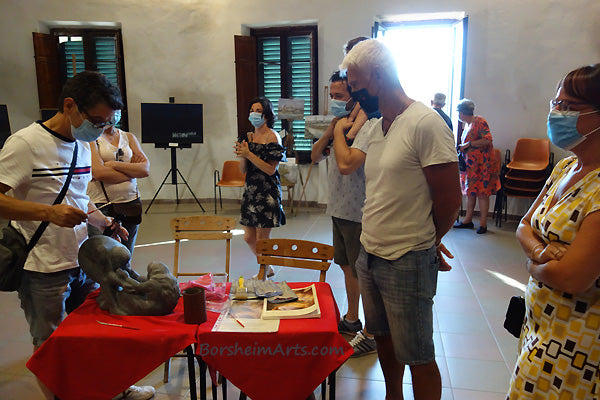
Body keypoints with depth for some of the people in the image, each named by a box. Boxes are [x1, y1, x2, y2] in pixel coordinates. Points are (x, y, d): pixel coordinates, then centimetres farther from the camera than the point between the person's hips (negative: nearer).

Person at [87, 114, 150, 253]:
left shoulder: (129, 137, 13)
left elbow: (145, 169, 1)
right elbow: (99, 173, -14)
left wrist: (115, 164, -10)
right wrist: (132, 171, -5)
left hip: (131, 202, 4)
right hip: (102, 205, -4)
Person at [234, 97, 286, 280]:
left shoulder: (273, 137, -9)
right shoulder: (248, 136, 11)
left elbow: (271, 169, -16)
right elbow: (243, 169, 10)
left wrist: (249, 154, -19)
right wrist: (242, 156, -10)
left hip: (268, 191, -7)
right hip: (251, 189, 7)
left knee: (262, 238, 0)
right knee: (249, 237, 12)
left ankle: (263, 274, 19)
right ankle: (267, 268, 34)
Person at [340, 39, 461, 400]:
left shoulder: (425, 123, -17)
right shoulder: (377, 127, 9)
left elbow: (450, 200, -14)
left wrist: (425, 242, 0)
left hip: (407, 263, -8)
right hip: (369, 255, 8)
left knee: (418, 357, 7)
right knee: (384, 338, 23)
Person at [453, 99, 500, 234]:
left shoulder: (479, 122, -11)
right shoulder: (467, 124, 17)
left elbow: (487, 140, -20)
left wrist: (468, 145, -18)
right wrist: (461, 147, 11)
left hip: (481, 163, -9)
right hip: (470, 164, 9)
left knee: (482, 193, -5)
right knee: (470, 192, 10)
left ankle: (483, 224, 0)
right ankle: (468, 220, 17)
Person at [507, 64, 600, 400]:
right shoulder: (565, 167, 4)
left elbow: (572, 277, -26)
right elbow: (525, 226, 9)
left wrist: (534, 266, -6)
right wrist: (539, 250, -13)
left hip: (573, 340, -7)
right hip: (540, 321, 8)